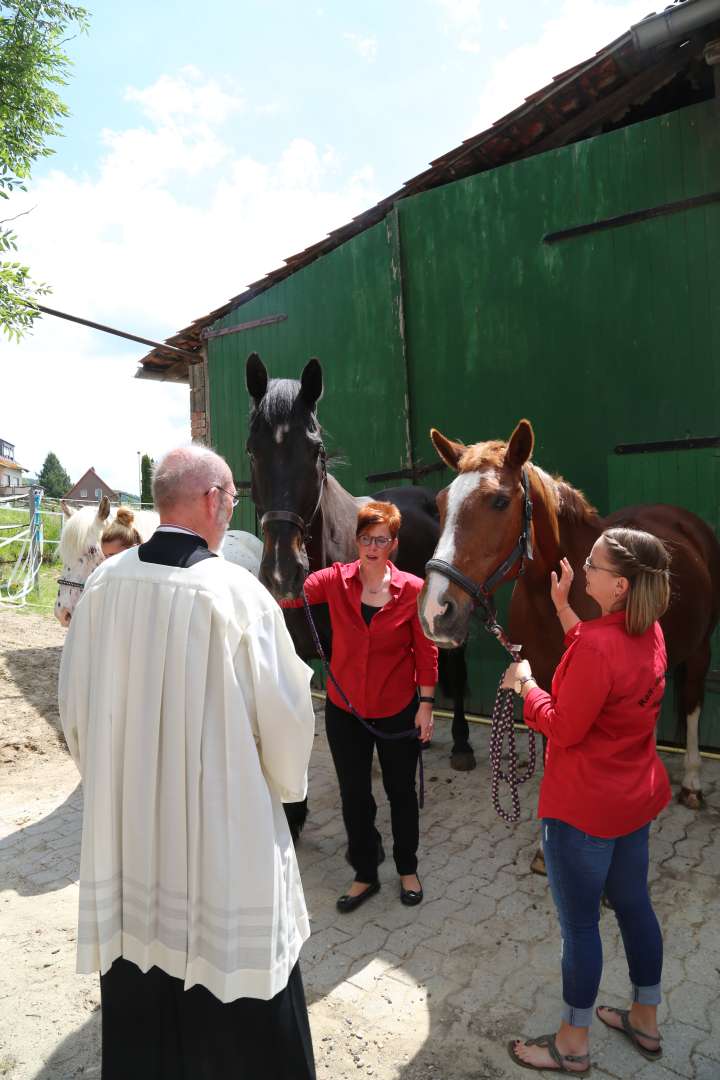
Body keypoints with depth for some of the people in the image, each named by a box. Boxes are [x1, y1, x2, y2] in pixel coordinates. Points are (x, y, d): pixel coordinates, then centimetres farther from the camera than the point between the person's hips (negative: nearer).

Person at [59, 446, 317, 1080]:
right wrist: (287, 781, 9)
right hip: (223, 826, -4)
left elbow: (75, 702, 4)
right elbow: (284, 716, -12)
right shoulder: (237, 593, -20)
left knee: (139, 1003, 24)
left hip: (124, 821, 5)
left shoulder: (105, 584, -7)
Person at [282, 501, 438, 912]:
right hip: (345, 709, 2)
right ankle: (365, 875, 36)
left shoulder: (414, 590, -12)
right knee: (354, 795, 14)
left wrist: (427, 704, -6)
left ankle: (408, 869, 42)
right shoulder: (336, 580, -8)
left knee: (401, 790, 17)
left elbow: (426, 652, -6)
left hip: (397, 710, -1)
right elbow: (290, 595, -22)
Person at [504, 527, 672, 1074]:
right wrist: (563, 609, 8)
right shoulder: (650, 633, -2)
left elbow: (563, 729, -23)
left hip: (584, 807, -8)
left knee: (579, 922, 10)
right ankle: (645, 1020, 43)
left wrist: (524, 683, -8)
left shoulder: (598, 645, -30)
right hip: (634, 797, 9)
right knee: (634, 906, 23)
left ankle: (572, 1044, 29)